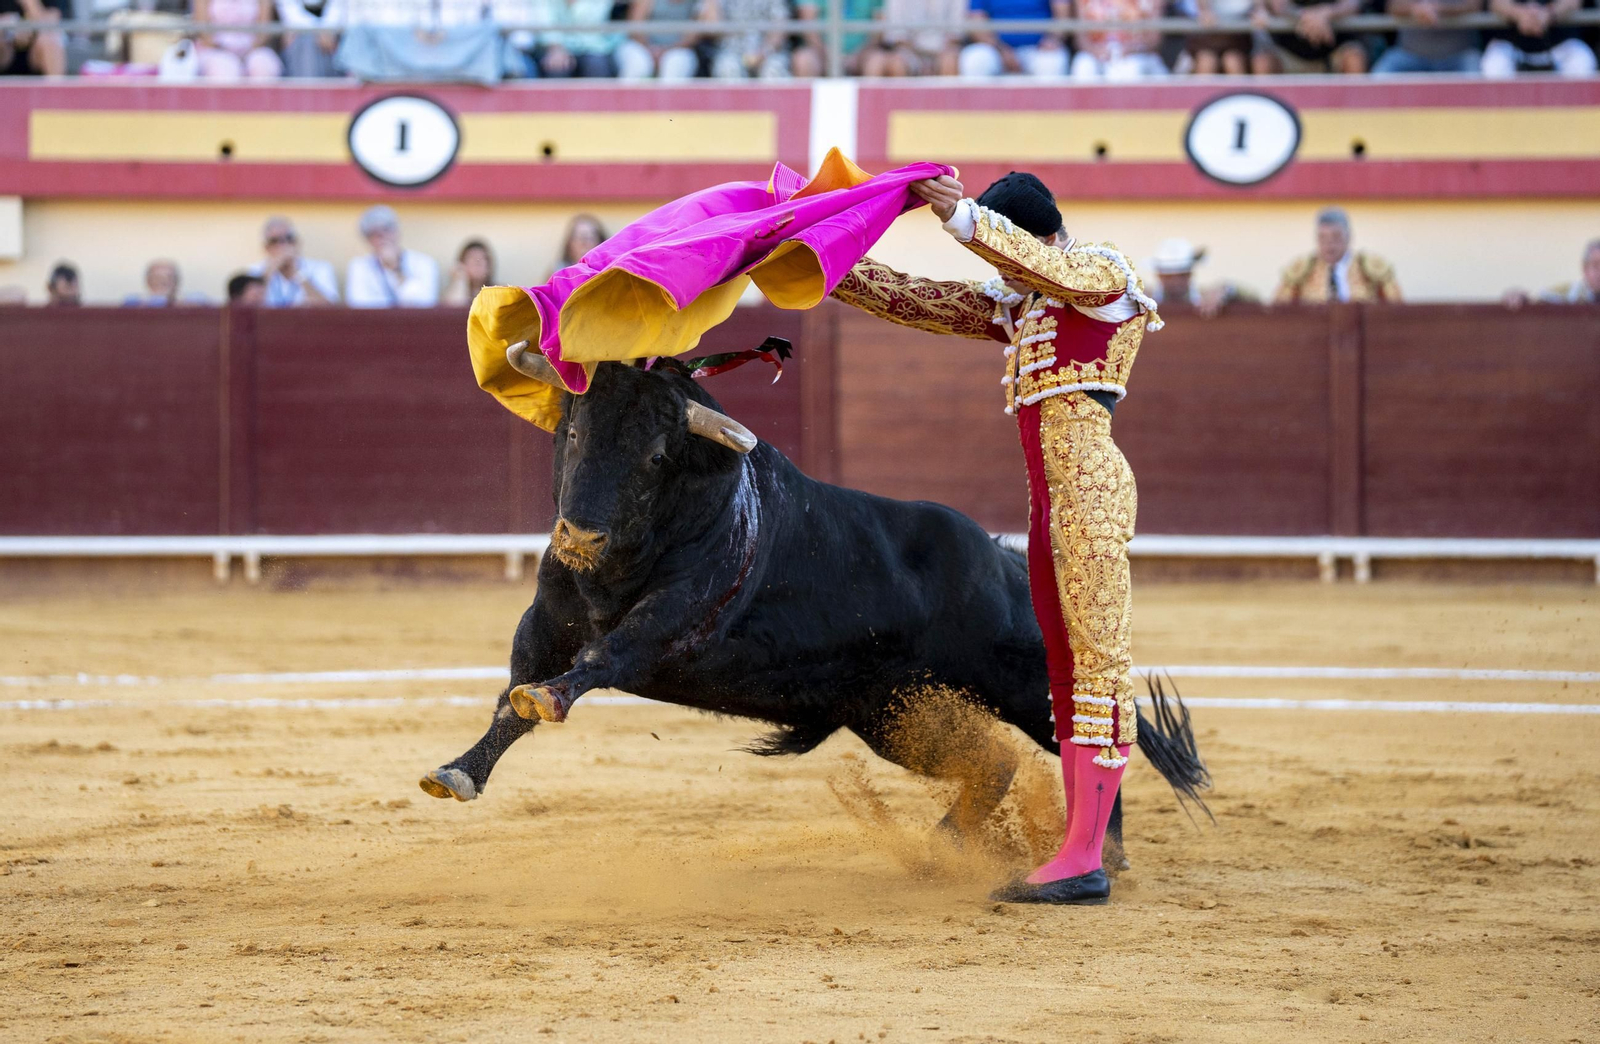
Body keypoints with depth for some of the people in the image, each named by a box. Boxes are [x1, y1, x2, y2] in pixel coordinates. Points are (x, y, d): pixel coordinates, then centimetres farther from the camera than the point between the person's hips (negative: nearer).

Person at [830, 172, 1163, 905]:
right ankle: (1078, 852, 8)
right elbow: (915, 300, 23)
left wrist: (961, 216, -31)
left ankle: (1084, 860, -17)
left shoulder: (1104, 273, -1)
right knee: (1067, 676, 7)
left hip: (1091, 489, -9)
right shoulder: (1014, 304, 23)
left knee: (1098, 663, -12)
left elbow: (1049, 267, -22)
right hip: (1048, 501, 9)